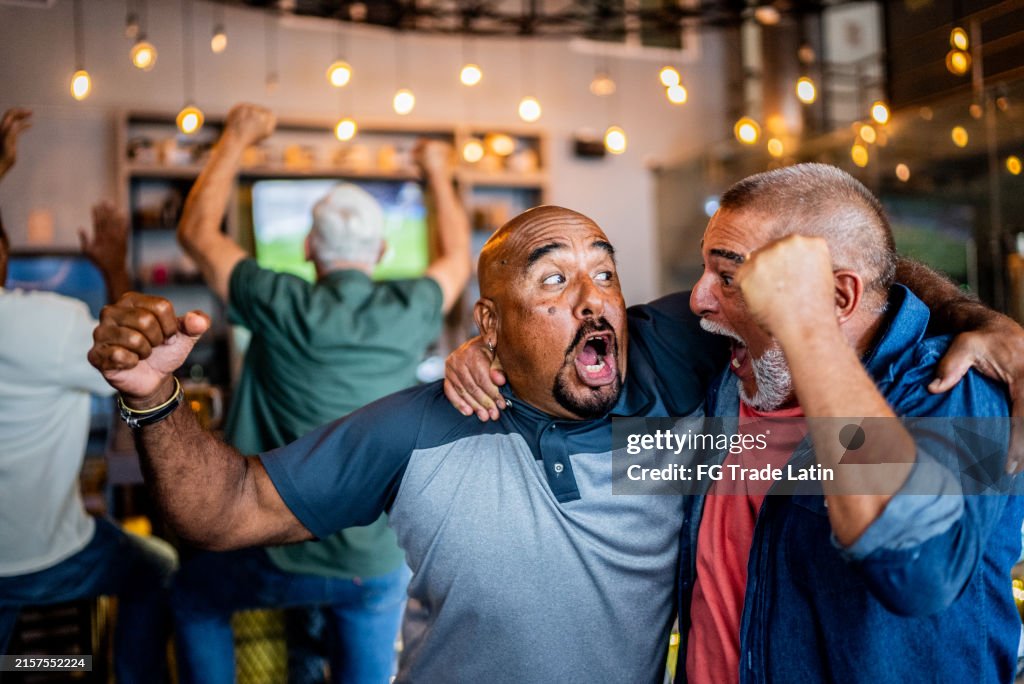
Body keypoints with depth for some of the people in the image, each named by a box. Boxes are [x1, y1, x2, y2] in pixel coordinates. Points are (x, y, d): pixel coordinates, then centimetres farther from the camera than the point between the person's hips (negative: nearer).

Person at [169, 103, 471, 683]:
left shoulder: (283, 307, -13)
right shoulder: (408, 313, -7)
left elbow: (197, 231, 4)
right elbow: (456, 260, 18)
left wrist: (237, 139, 14)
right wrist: (438, 176, 30)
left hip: (278, 559, -1)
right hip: (378, 564, 1)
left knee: (195, 594, 29)